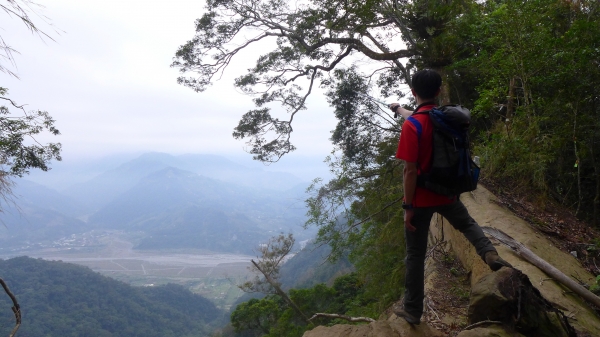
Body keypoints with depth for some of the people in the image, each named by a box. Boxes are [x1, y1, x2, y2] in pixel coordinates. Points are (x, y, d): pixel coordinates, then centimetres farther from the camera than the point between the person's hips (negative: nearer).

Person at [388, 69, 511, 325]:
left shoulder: (411, 127, -21)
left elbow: (410, 171, -22)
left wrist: (408, 206, -14)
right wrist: (399, 109, 42)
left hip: (421, 199, -5)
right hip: (446, 193, 6)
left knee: (415, 255, 7)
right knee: (466, 223, 35)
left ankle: (412, 310, 20)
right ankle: (490, 253, 9)